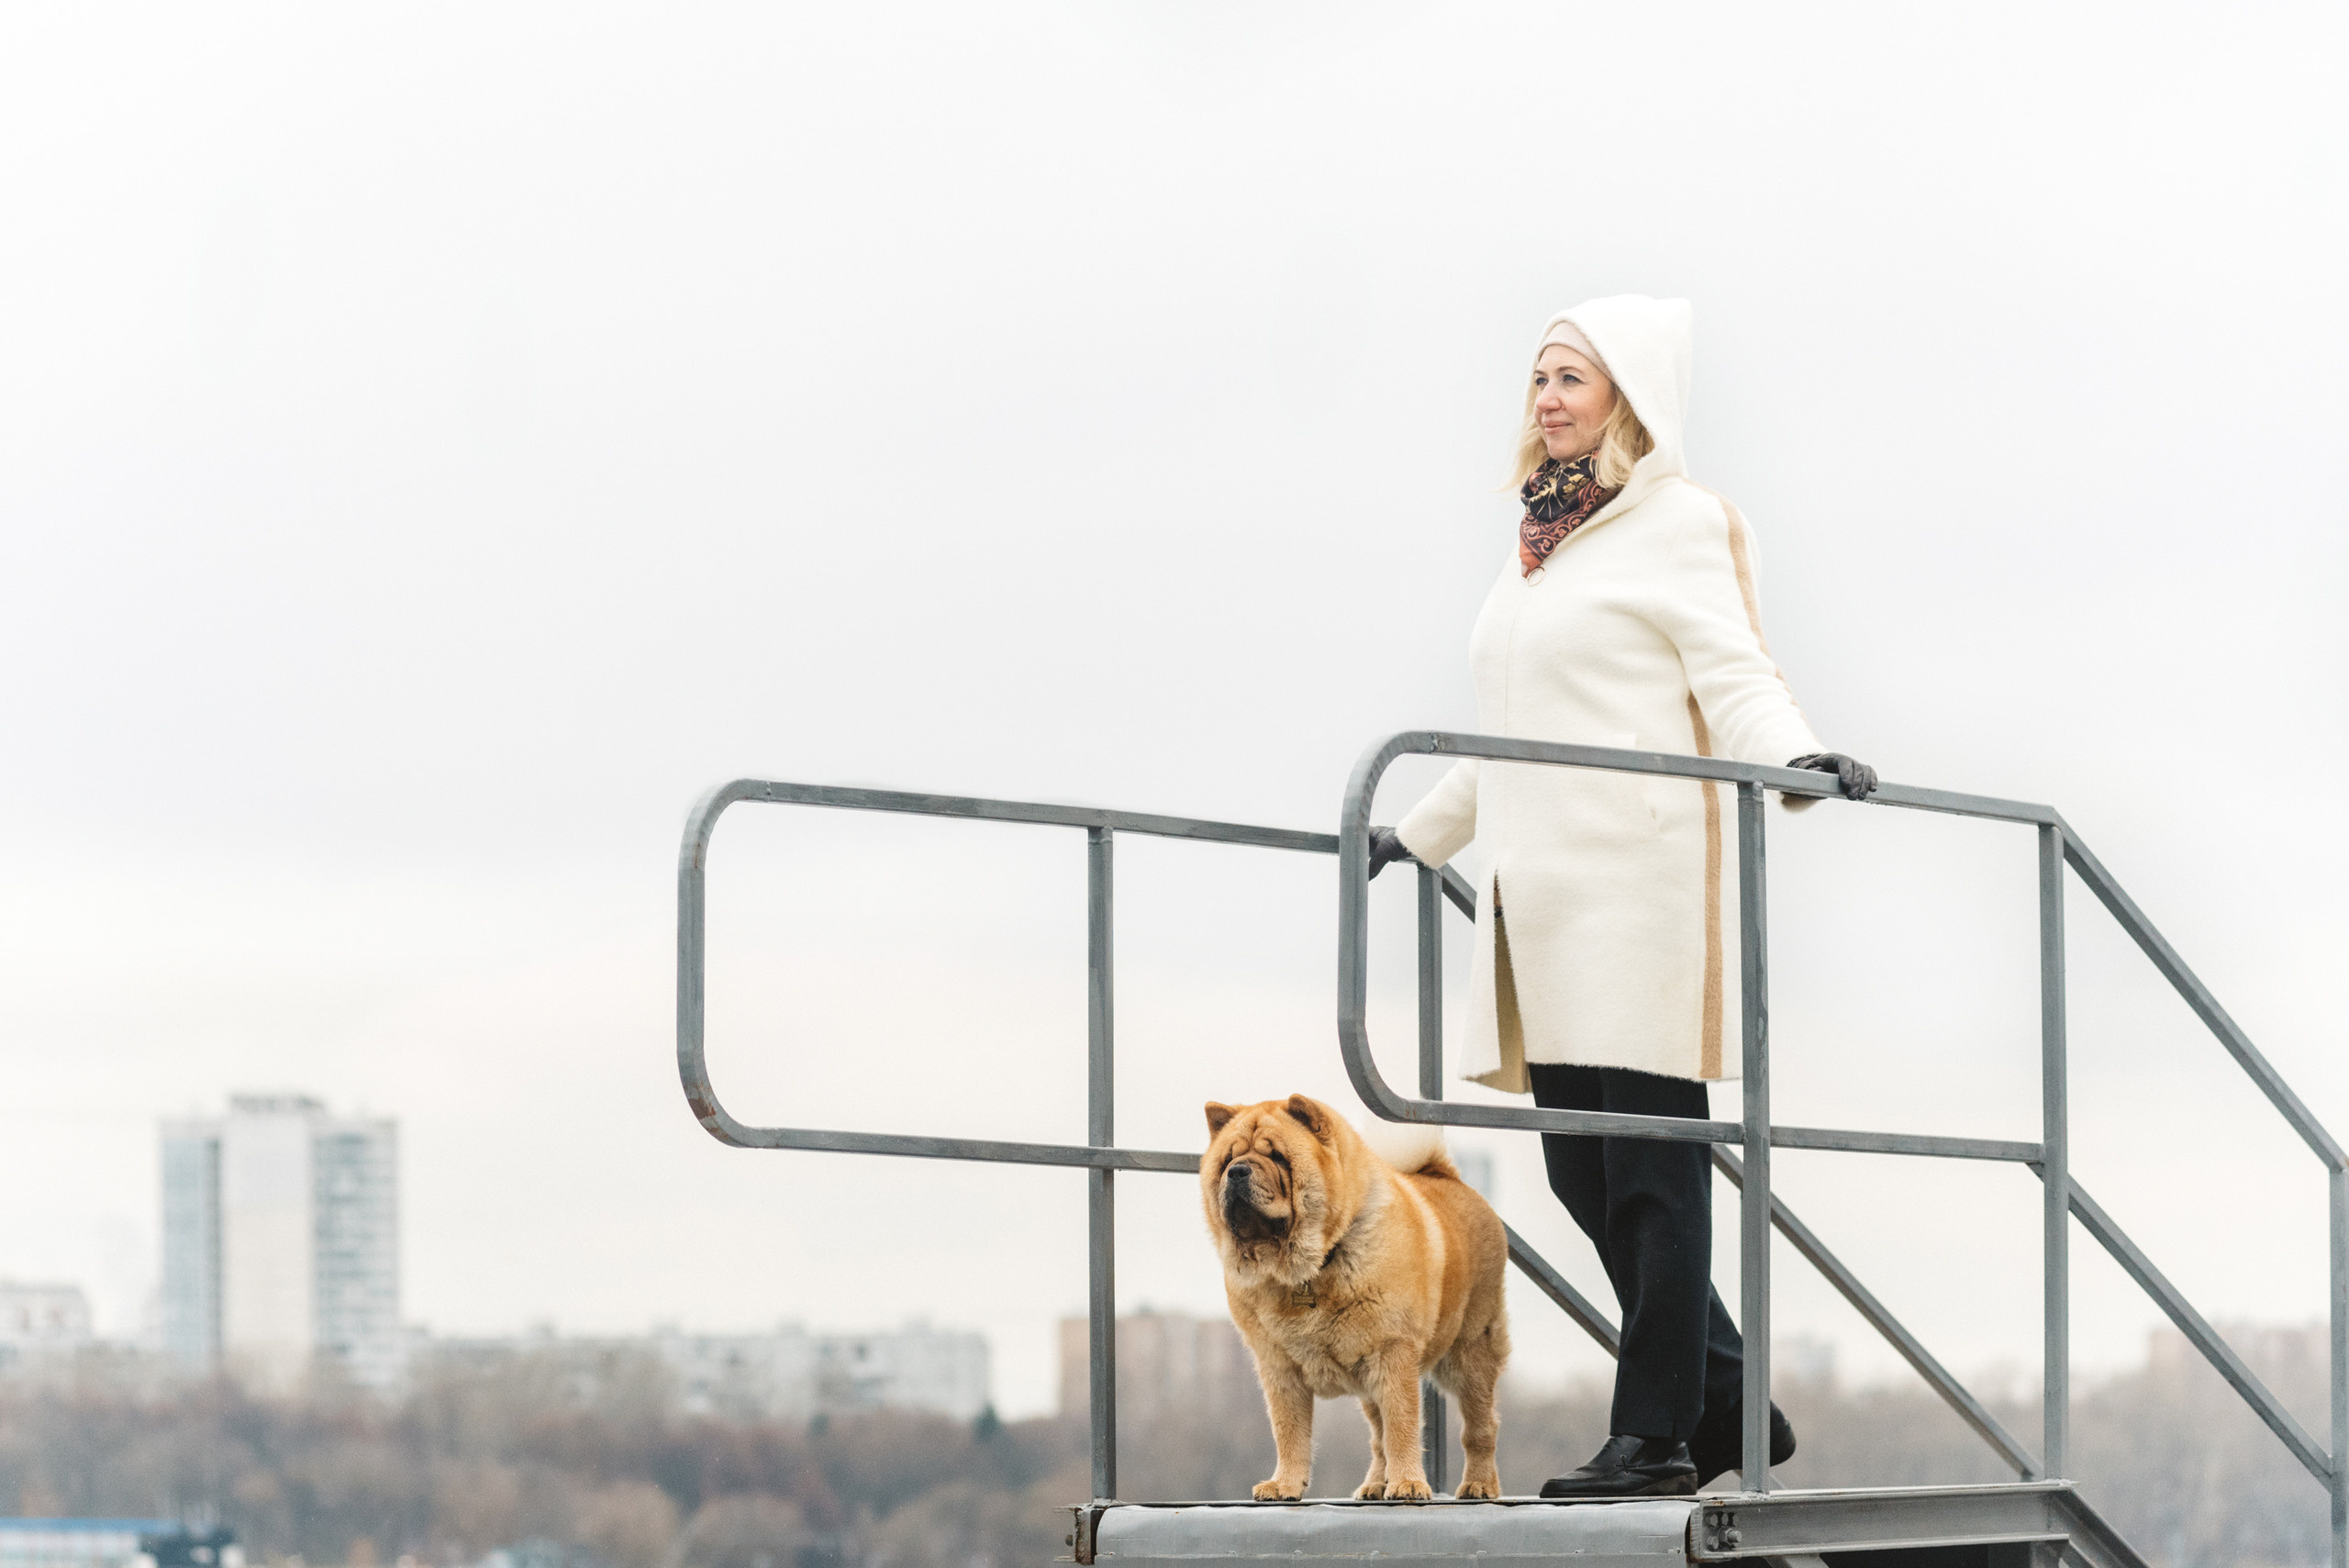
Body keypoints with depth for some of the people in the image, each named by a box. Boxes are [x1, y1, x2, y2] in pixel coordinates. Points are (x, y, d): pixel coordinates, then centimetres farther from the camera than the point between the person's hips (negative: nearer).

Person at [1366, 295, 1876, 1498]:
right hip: (1542, 899, 8)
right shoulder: (1542, 538, 22)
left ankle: (1657, 1432, -2)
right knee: (1581, 1170, 6)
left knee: (1650, 1165, -6)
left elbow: (1733, 676, -10)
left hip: (1634, 883, -8)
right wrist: (1419, 831, 39)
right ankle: (1729, 1402, 15)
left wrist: (1796, 759, -29)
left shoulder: (1677, 523, 0)